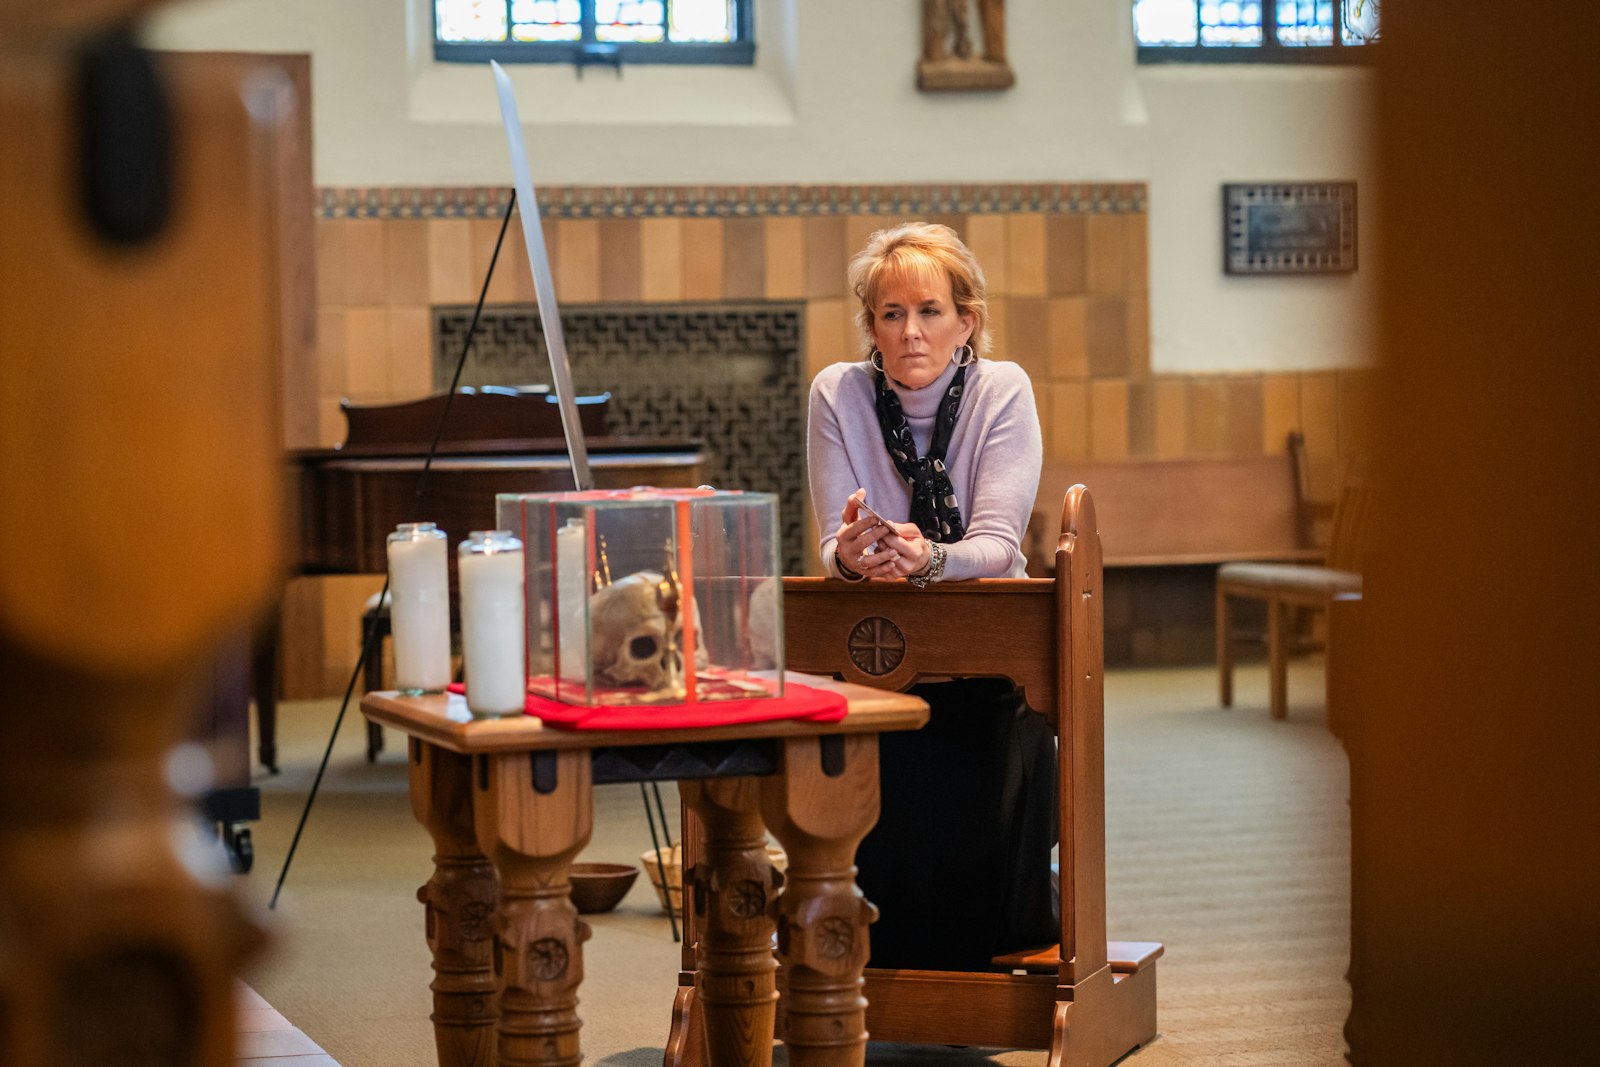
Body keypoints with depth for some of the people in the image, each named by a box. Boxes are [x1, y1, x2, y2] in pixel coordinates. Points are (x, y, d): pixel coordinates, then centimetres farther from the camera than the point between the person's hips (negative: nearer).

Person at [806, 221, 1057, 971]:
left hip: (988, 646, -1)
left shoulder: (1003, 391, -7)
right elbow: (834, 547, -9)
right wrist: (851, 555, -35)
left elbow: (997, 543, -17)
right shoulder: (838, 394, -4)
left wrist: (928, 557, -40)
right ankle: (891, 958, 0)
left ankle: (995, 954, 1)